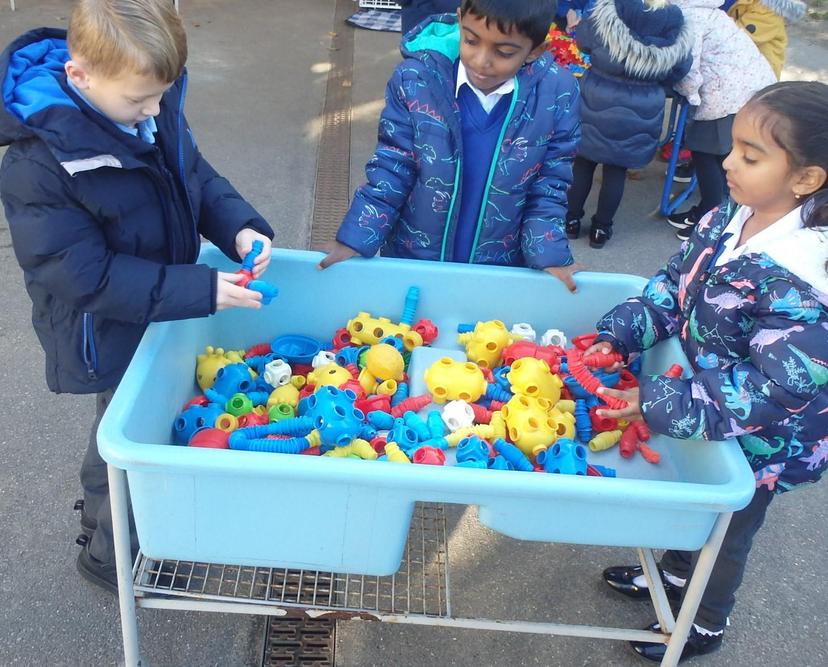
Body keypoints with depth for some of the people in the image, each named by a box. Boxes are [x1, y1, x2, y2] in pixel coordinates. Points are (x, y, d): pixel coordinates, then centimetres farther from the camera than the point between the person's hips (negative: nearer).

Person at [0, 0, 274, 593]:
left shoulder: (151, 103, -10)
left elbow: (195, 175, 4)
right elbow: (88, 277, -28)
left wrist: (240, 228, -15)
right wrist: (202, 291, -32)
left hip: (164, 302, 7)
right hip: (108, 334, -6)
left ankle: (103, 507, 54)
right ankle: (111, 553, 39)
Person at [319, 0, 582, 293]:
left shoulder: (557, 94, -16)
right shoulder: (416, 78, -19)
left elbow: (547, 190, -7)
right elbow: (391, 169, -11)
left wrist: (550, 256, -18)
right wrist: (355, 239, -17)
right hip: (411, 260, 0)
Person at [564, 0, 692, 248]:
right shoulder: (677, 35, -9)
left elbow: (582, 40, 4)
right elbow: (676, 74, 6)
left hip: (596, 105, -1)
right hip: (640, 114, 1)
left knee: (583, 163, 15)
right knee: (617, 170, 12)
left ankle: (572, 219, 25)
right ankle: (601, 228, 21)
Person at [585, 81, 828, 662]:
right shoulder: (727, 221, -13)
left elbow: (768, 391, -33)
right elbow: (674, 286, -2)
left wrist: (654, 403, -32)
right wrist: (616, 338, -15)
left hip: (760, 444, -6)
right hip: (705, 399, 6)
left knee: (725, 532, 20)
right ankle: (674, 577, 59)